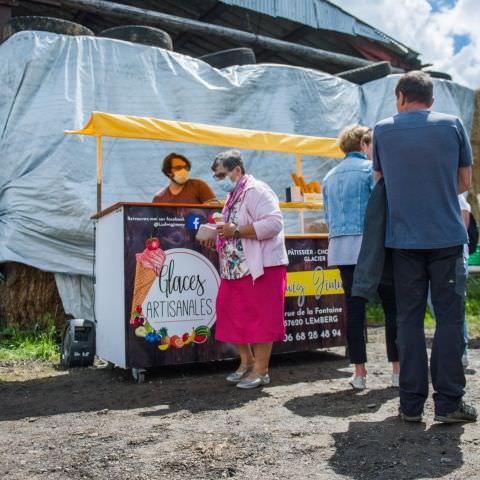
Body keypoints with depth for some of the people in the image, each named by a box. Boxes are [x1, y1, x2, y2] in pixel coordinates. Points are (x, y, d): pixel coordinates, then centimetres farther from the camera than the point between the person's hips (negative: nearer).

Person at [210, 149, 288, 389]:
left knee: (260, 319, -3)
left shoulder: (256, 190, -11)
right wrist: (221, 232, 10)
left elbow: (274, 223, -24)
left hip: (260, 268, -9)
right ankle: (247, 361, 26)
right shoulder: (233, 196, 18)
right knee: (233, 316, 10)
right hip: (236, 269, 10)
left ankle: (261, 370, 8)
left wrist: (235, 231, -22)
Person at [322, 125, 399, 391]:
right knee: (392, 306, 4)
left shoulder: (330, 177, 16)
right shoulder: (371, 169, -2)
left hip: (341, 249, 5)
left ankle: (359, 373, 8)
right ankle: (397, 369, 7)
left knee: (354, 309, 6)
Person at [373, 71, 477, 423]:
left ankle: (411, 403, 10)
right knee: (450, 317, 5)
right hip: (447, 236, -1)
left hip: (404, 238, 1)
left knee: (409, 318, 7)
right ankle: (449, 402, 7)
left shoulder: (383, 130, 4)